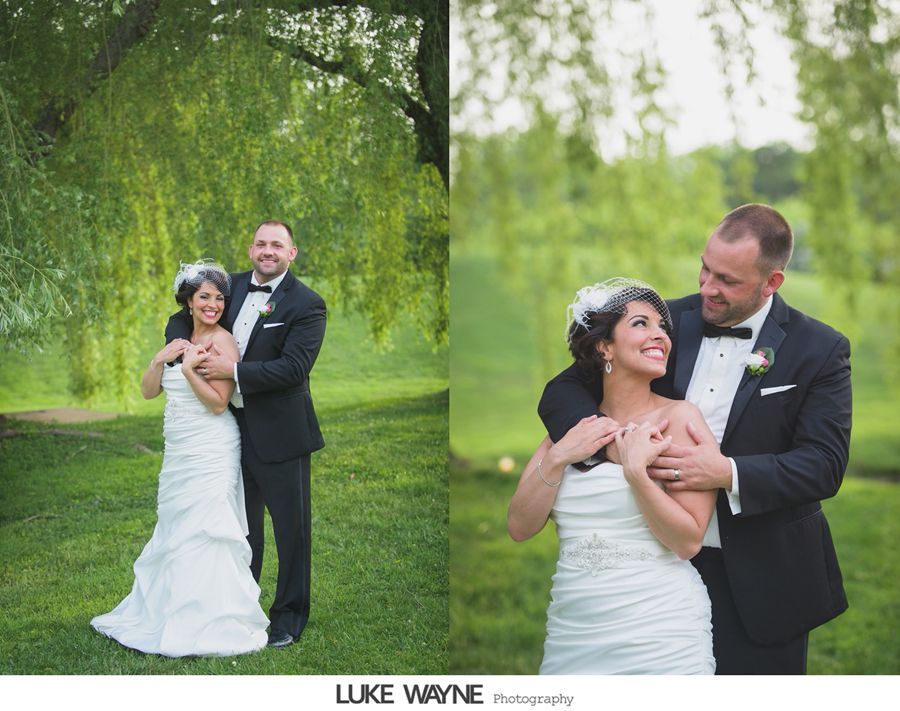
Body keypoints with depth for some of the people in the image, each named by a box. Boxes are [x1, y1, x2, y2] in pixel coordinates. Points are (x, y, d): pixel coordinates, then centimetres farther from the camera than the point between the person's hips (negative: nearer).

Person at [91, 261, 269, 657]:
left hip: (210, 454, -7)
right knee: (175, 532, 15)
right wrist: (161, 359, -5)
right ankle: (163, 614, 28)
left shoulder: (222, 341, -10)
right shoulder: (179, 338, 12)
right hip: (179, 453, 8)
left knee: (203, 533, -3)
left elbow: (218, 402, -15)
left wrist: (188, 369, -24)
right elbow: (148, 391, 11)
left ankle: (211, 625, 7)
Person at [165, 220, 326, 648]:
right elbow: (185, 315, 16)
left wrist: (233, 370, -23)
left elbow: (293, 368, -22)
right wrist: (180, 343, -6)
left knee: (291, 527, 6)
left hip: (280, 434, -6)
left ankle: (289, 615, 21)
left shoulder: (307, 305, -13)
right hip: (234, 428, 6)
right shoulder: (233, 287, 5)